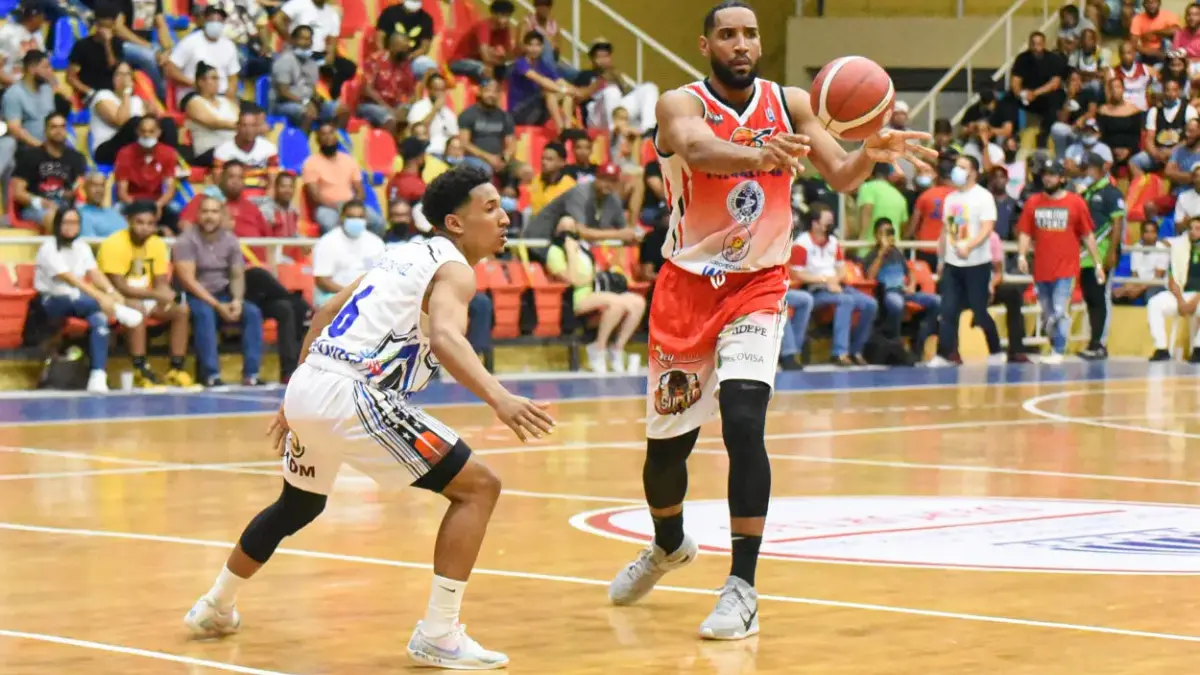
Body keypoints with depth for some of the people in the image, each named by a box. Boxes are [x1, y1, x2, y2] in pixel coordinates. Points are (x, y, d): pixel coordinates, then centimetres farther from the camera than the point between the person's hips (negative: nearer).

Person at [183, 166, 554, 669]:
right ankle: (438, 635, -9)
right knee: (478, 487, -5)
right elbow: (444, 337, -27)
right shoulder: (453, 269, -5)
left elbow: (326, 316, 29)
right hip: (350, 395, -9)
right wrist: (499, 399, -41)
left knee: (298, 505, 35)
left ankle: (215, 608, 50)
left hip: (307, 383, 9)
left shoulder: (406, 254, 22)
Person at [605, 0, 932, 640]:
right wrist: (759, 155, -57)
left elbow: (841, 176, -12)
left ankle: (742, 587, -15)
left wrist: (870, 153, -36)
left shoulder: (790, 104, -4)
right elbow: (699, 150, -35)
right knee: (666, 443, 10)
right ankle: (668, 545, 42)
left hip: (757, 286, 0)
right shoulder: (681, 105, -13)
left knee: (743, 423, -21)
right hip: (686, 285, 0)